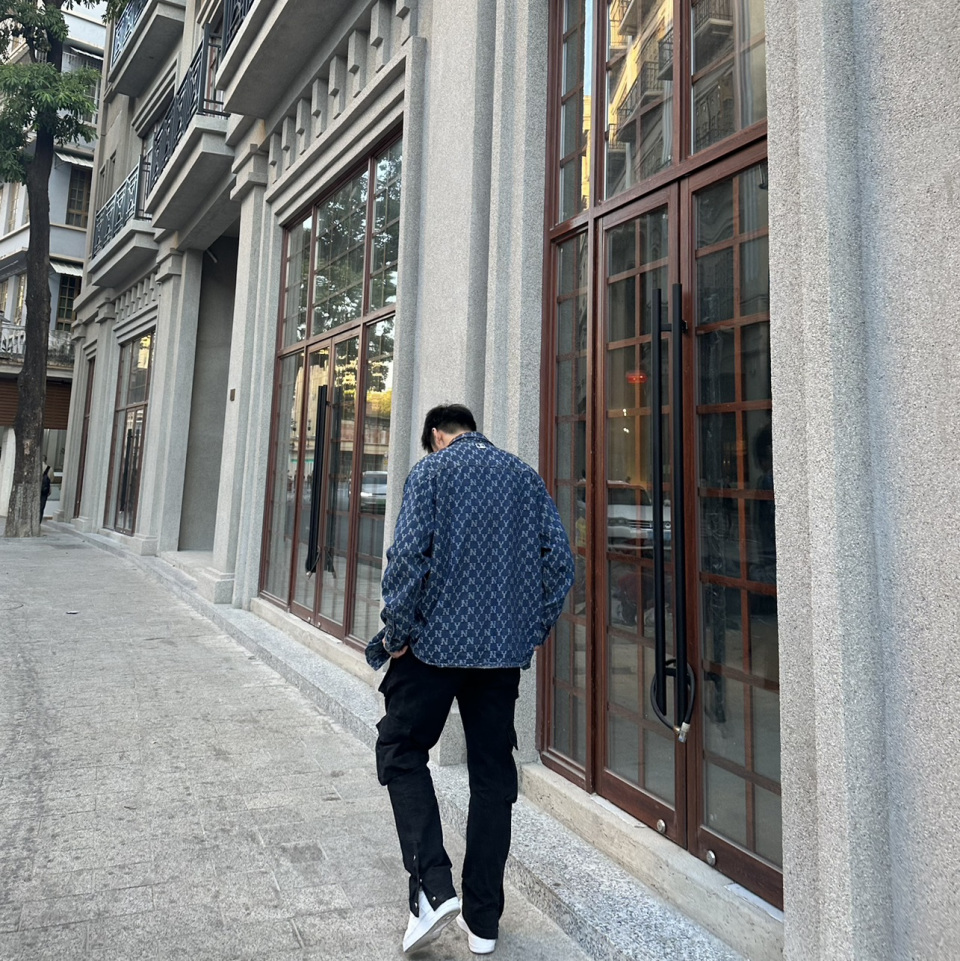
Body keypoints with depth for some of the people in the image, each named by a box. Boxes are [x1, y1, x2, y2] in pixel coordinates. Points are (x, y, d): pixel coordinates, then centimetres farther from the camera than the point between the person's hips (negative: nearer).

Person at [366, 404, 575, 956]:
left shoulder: (431, 471, -2)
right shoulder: (526, 476, 10)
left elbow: (408, 555, -13)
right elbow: (560, 559, 5)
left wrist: (397, 633, -4)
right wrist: (537, 629, 12)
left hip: (437, 641, -4)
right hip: (507, 648, 4)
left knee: (402, 751, 14)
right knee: (493, 773, 13)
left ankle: (433, 887, 2)